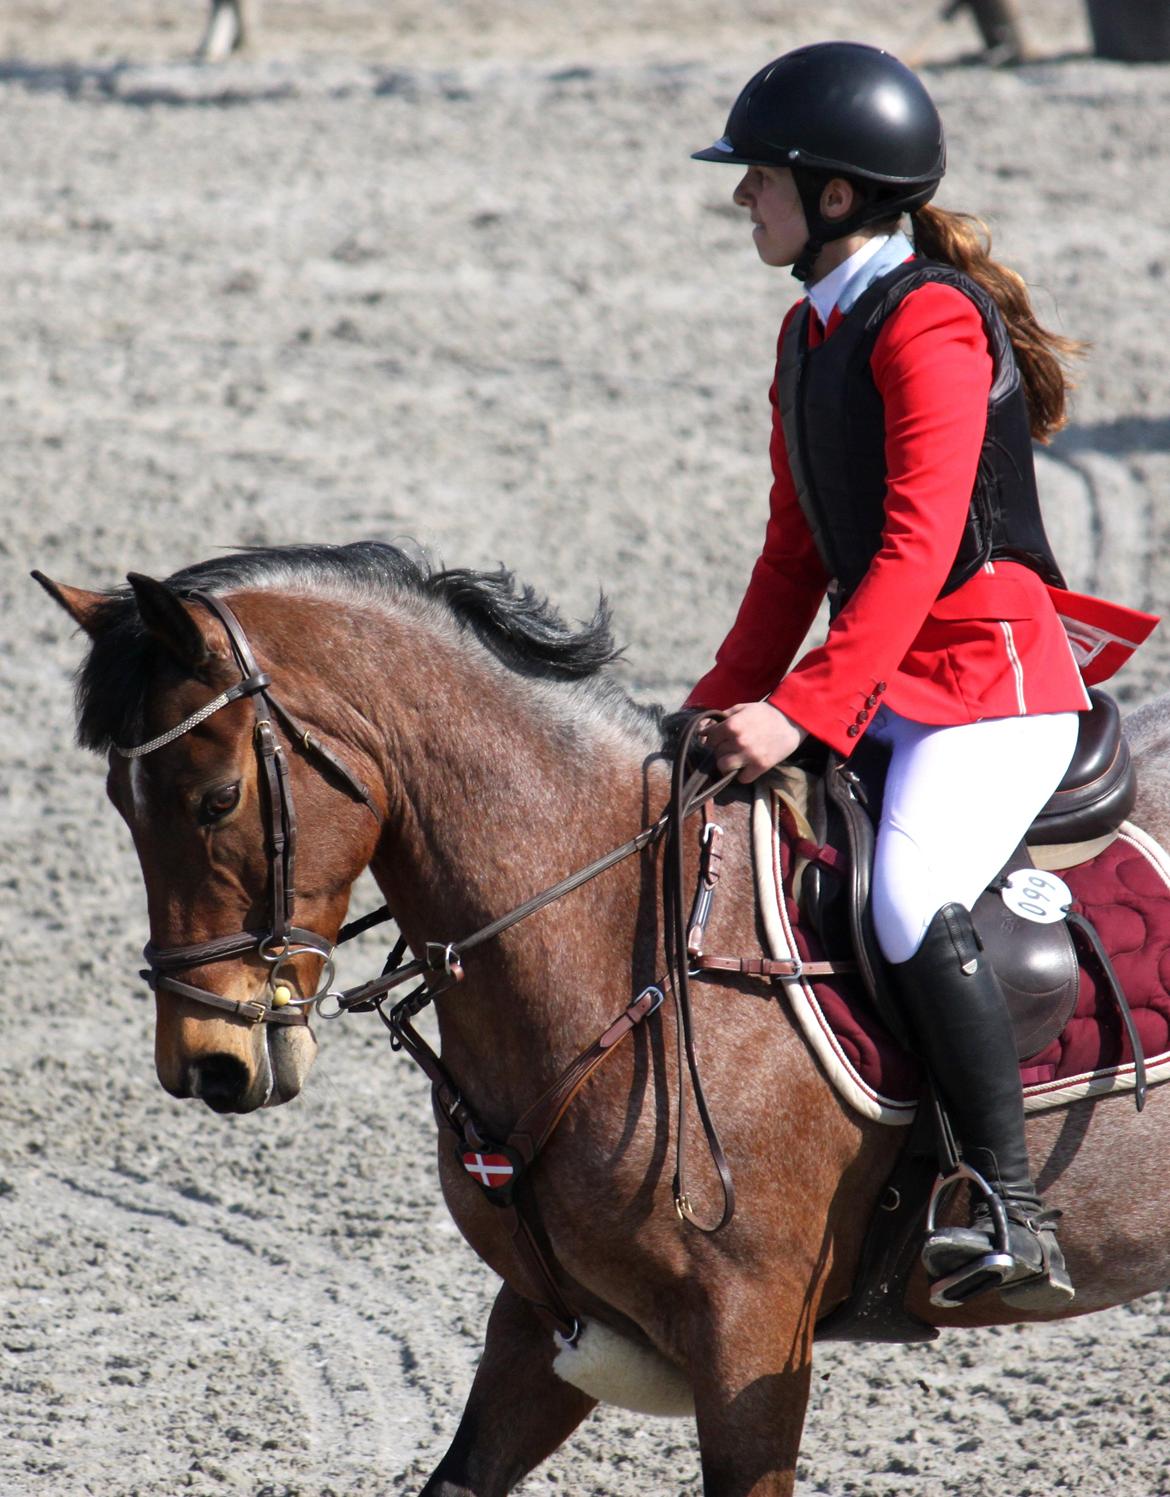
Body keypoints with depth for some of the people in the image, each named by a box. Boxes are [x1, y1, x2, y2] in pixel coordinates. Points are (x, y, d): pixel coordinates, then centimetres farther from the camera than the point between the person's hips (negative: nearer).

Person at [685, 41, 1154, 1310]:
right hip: (883, 686, 10)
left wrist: (803, 712, -31)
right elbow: (797, 546, 18)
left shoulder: (929, 323, -15)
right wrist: (729, 701, 7)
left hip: (995, 682, -10)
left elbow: (916, 546, -24)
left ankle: (1014, 1215, -27)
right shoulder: (811, 335, 14)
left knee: (911, 900, -30)